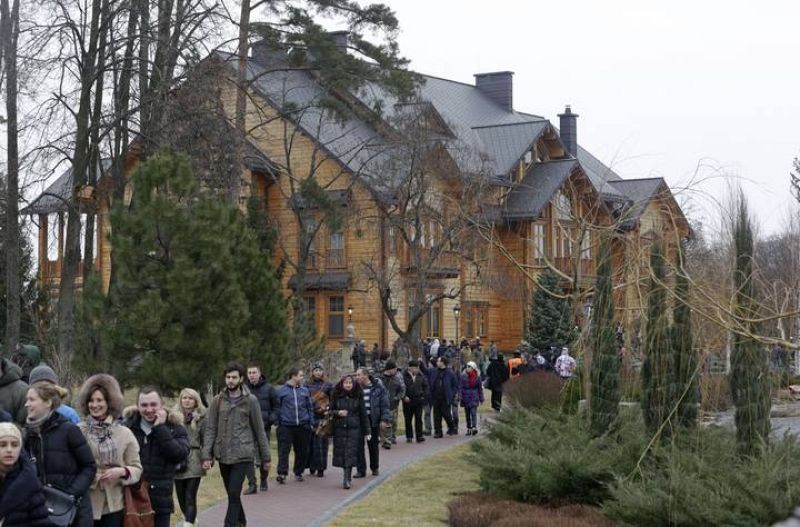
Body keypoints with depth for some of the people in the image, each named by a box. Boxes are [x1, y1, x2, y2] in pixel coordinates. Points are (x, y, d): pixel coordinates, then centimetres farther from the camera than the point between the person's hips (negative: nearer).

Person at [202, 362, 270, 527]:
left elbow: (259, 430, 3)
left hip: (242, 455, -3)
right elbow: (210, 429, 3)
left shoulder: (250, 400, -1)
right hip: (223, 455, 3)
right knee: (232, 494, 13)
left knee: (234, 493, -12)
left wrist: (265, 457, 4)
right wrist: (206, 455, -6)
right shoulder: (217, 401, 4)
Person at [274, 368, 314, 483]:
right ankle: (282, 473, -14)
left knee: (302, 451, 8)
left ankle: (298, 472, 22)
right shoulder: (281, 390, 1)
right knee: (284, 450, -11)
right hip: (286, 425, -4)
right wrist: (278, 422, -5)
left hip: (303, 426, 4)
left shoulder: (304, 390, 11)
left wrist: (311, 422, 7)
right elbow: (277, 407, 1)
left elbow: (310, 407, 14)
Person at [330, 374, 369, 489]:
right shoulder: (336, 396, 4)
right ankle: (347, 477, 18)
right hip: (339, 428, 1)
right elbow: (330, 410, 9)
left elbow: (363, 414, 6)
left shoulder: (358, 396, 3)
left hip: (354, 429, -1)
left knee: (350, 453, -9)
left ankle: (346, 479, -11)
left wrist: (367, 432, 5)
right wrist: (338, 413, -14)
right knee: (341, 453, 3)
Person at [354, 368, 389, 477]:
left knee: (373, 445, 10)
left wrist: (384, 420, -9)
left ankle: (375, 468, 26)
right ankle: (361, 470, 4)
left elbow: (384, 404, -3)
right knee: (359, 445, -3)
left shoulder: (378, 387, -4)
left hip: (373, 420, -1)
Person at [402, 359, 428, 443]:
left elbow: (425, 386, 14)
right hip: (408, 401, -1)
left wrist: (424, 396, 4)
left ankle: (419, 436, 1)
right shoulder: (404, 376, -7)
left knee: (418, 419, -1)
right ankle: (409, 437, 15)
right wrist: (404, 396, -14)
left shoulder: (421, 376, 4)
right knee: (408, 420, 6)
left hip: (418, 400, 2)